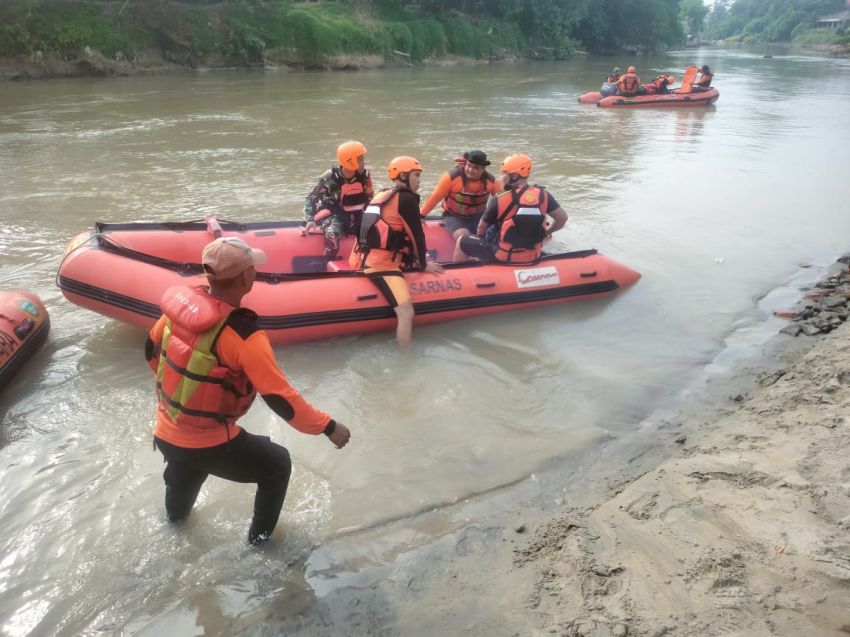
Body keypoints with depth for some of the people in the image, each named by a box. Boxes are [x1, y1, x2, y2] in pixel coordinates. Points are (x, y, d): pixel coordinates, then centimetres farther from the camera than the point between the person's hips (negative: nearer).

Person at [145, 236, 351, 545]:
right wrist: (328, 426, -14)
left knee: (184, 460, 39)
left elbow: (152, 350, 8)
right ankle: (260, 533, 39)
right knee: (277, 463, 19)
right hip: (209, 446, -6)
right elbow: (281, 399, -27)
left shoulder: (180, 301, -11)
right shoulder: (243, 337, -30)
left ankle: (176, 510, 71)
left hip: (165, 435, 7)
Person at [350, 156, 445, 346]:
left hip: (362, 260, 10)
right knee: (406, 314, -18)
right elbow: (417, 235, -4)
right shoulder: (407, 199, -5)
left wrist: (418, 261, 27)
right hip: (381, 265, -10)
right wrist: (424, 265, 10)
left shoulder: (381, 196, 21)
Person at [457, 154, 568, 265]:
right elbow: (562, 218, 2)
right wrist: (546, 232, 18)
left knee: (462, 242, 12)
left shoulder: (499, 201, -15)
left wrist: (480, 240, 20)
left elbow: (481, 228, -2)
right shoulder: (543, 195, -5)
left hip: (503, 257, -5)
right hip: (533, 257, 5)